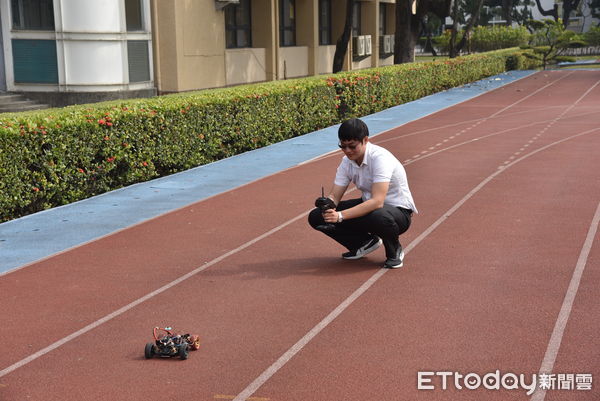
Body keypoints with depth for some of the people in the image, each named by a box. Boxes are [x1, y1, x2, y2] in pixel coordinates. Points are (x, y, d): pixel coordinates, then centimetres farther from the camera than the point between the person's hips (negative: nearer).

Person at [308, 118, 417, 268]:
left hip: (398, 211, -7)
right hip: (368, 205, 7)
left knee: (380, 217, -45)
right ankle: (366, 242, 8)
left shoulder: (380, 158, -28)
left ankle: (394, 250, -7)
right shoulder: (347, 161, -6)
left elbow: (377, 201, -37)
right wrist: (327, 204, -32)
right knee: (316, 216, -9)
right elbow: (334, 195, -6)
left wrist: (341, 216, -42)